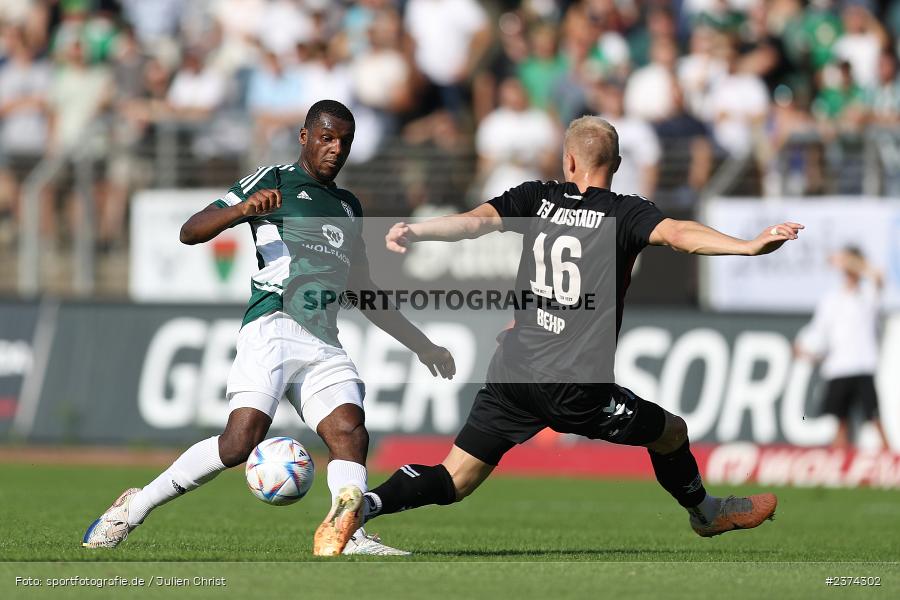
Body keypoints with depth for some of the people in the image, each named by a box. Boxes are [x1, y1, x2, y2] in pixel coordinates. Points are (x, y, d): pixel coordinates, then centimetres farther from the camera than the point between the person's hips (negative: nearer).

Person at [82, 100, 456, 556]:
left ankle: (343, 536, -38)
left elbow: (362, 294, 36)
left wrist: (420, 344, 34)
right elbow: (190, 232, 0)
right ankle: (134, 507, -7)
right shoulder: (272, 181, 8)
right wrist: (241, 209, -19)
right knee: (241, 442, -21)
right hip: (272, 327, -6)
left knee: (351, 433, -21)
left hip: (323, 343, 6)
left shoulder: (349, 207, 28)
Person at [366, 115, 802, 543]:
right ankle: (706, 513, 40)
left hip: (511, 372, 4)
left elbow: (478, 220, -9)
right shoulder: (624, 212, -4)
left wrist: (414, 231, -11)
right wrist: (750, 247, -31)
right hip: (574, 388, -4)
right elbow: (677, 234, -21)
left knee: (452, 482, 9)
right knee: (671, 433, 20)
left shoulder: (538, 198, 5)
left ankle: (363, 505, -8)